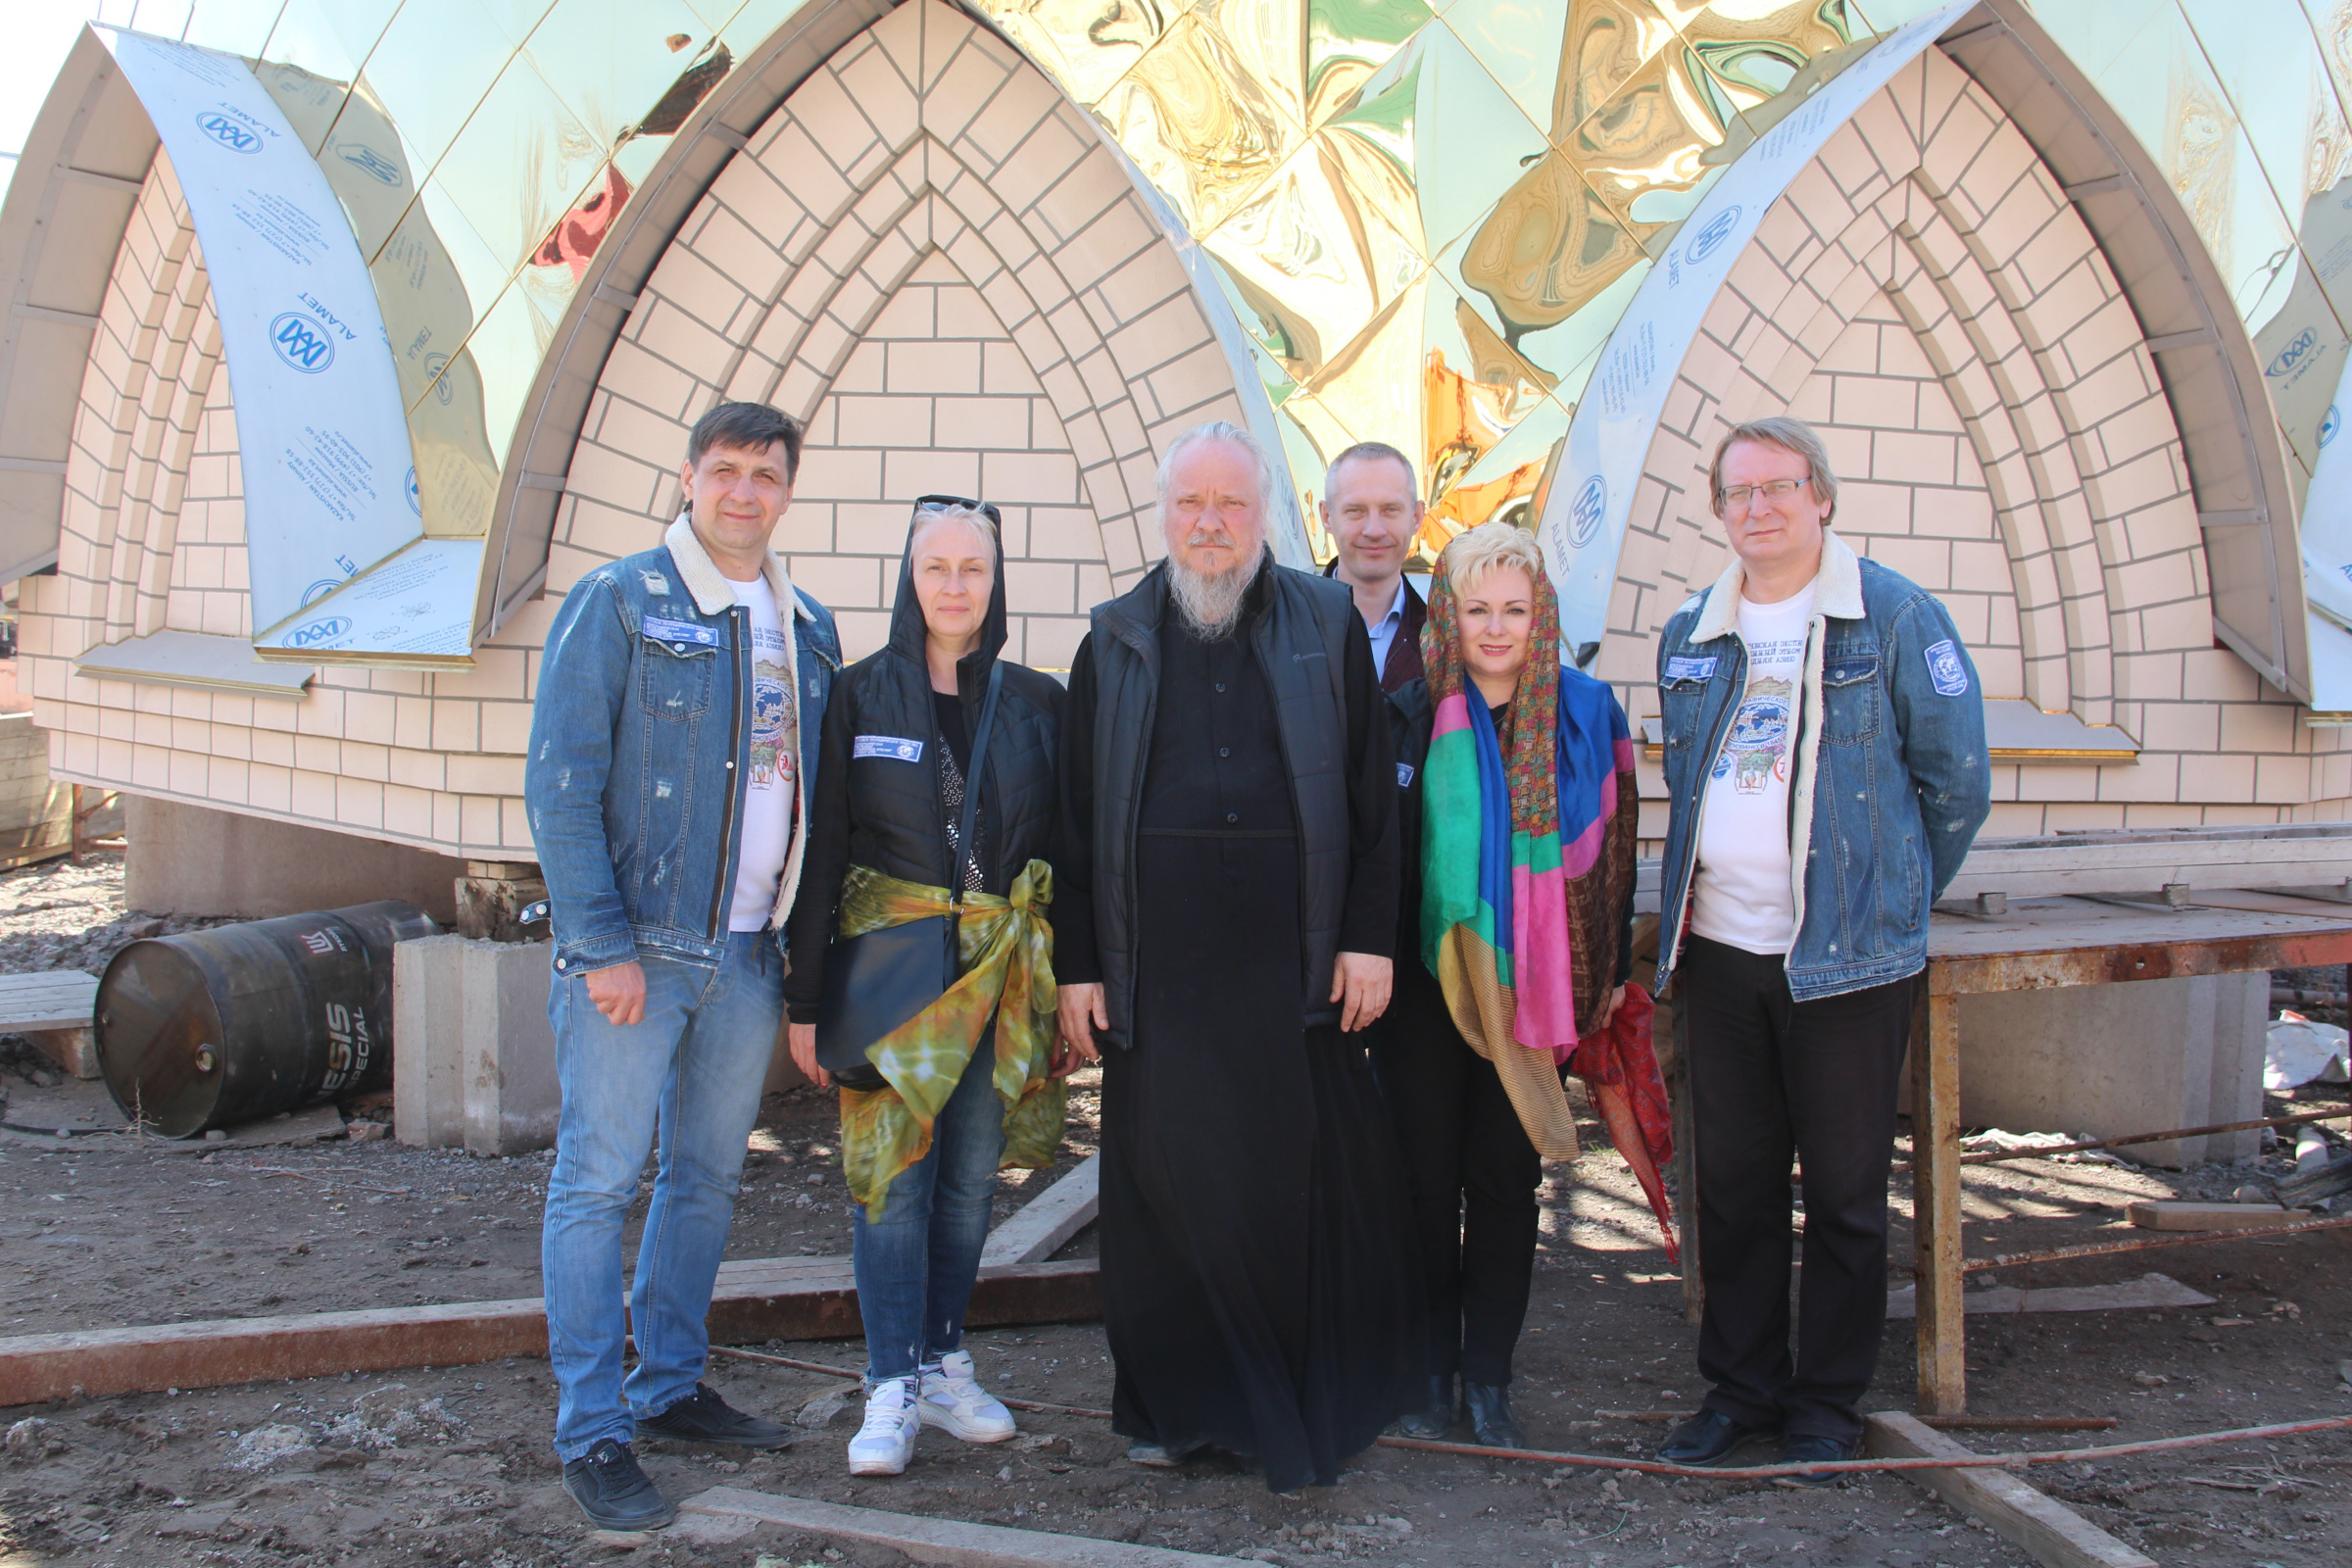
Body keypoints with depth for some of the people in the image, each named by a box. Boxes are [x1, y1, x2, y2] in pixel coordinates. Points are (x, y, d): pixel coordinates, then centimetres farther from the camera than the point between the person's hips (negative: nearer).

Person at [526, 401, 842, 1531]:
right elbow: (560, 787, -9)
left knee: (708, 1179, 14)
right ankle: (591, 1432, 8)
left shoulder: (807, 628, 12)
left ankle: (670, 1386, 29)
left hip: (749, 951, 6)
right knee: (598, 1181, 0)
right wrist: (602, 946, -15)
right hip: (634, 948, -5)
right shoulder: (617, 603, -5)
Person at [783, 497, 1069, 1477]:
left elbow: (1068, 846, 8)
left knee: (971, 1176, 8)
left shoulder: (1037, 703, 6)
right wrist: (807, 995, -4)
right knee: (892, 1174, -3)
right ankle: (895, 1385, 6)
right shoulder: (860, 695, 1)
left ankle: (942, 1362, 22)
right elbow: (824, 848, 0)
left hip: (1004, 970, 2)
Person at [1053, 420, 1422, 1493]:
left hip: (1292, 953, -1)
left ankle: (1315, 1401, 21)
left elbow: (1373, 792, 5)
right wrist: (1077, 963, 4)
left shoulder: (1327, 627, 7)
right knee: (1167, 1174, 5)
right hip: (1158, 956, 1)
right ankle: (1179, 1402, 20)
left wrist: (1369, 938, -2)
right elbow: (1078, 813, 9)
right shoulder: (1116, 642, 10)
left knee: (1302, 1172, 4)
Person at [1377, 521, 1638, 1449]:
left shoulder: (1584, 714, 2)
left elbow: (1609, 847, 8)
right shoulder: (1409, 715, -3)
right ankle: (1432, 1372, 20)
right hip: (1425, 981, -1)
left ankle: (1489, 1380, 18)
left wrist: (1612, 970, 7)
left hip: (1532, 985, 1)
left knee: (1508, 1181, 7)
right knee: (1428, 1179, 6)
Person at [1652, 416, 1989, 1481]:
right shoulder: (1689, 637, 11)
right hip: (1715, 952, 4)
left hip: (1845, 956, -4)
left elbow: (1956, 782, 0)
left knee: (1844, 1190, 6)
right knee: (1731, 1183, 11)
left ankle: (1827, 1402, 20)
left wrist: (1890, 902, 4)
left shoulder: (1897, 618, -4)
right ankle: (1739, 1385, 25)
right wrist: (1700, 897, 15)